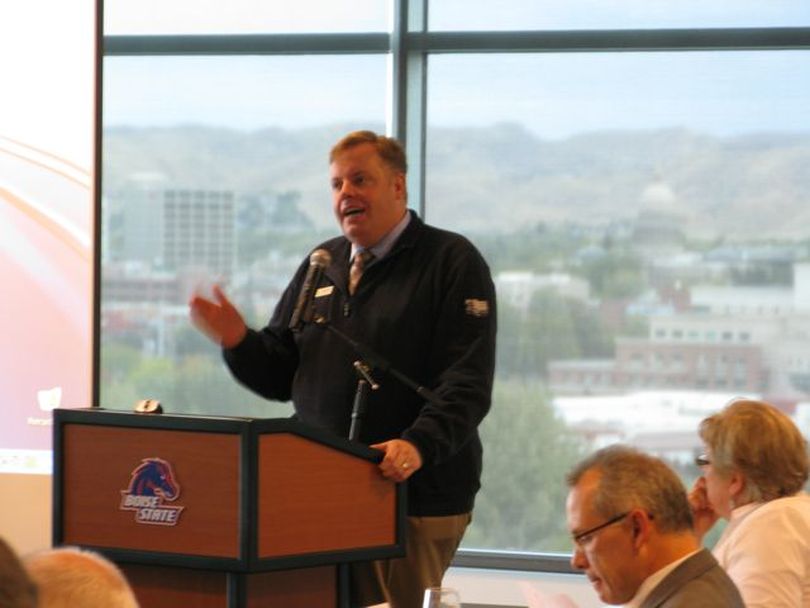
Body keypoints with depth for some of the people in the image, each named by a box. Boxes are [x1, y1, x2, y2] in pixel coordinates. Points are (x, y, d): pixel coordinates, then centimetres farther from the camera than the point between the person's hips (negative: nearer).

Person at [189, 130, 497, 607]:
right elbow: (280, 376, 19)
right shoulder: (322, 265, 17)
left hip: (415, 499, -5)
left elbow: (467, 384, -13)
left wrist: (419, 446, -28)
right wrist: (238, 340, -2)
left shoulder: (452, 262, -2)